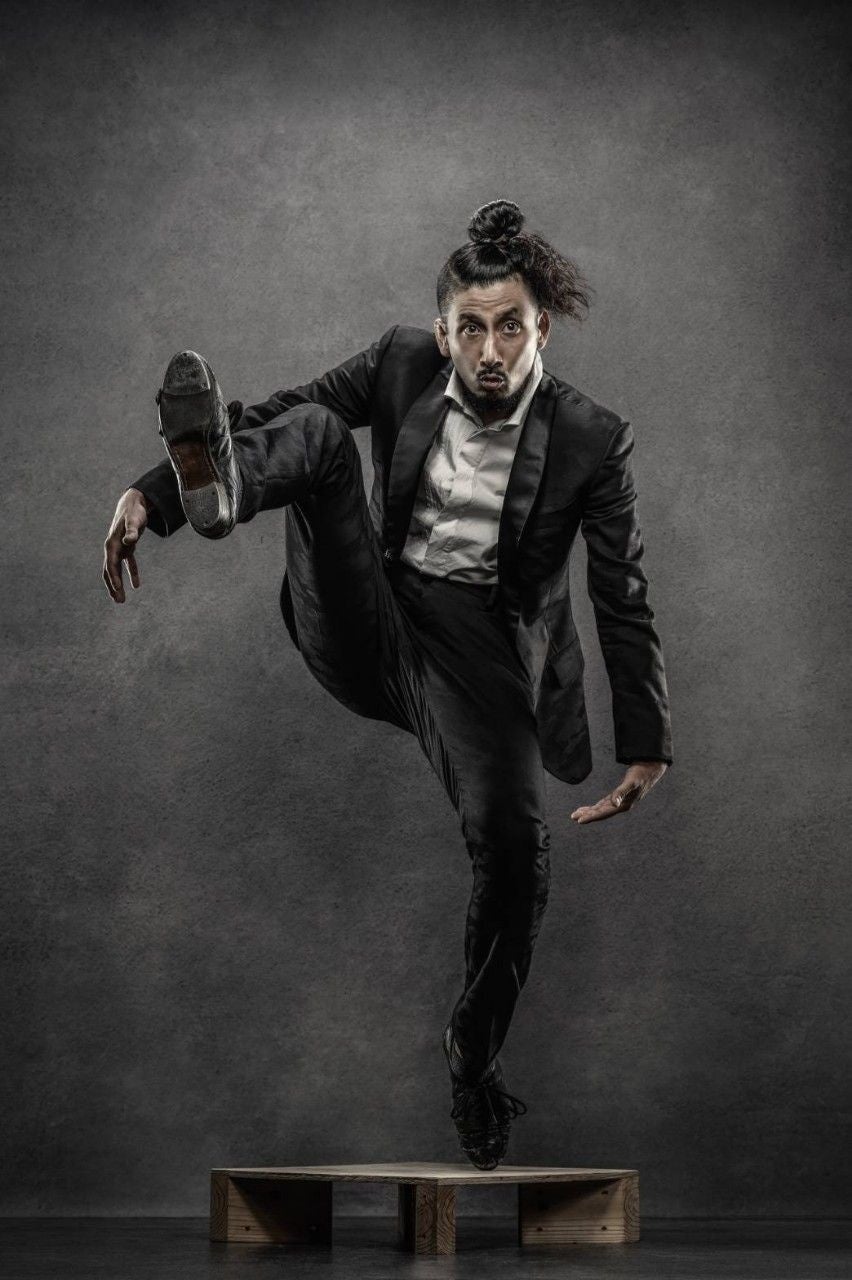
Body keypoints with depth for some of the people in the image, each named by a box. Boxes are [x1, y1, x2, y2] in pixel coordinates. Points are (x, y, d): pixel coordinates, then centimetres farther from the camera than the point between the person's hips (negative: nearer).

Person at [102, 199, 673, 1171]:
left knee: (513, 839, -25)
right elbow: (276, 416, 1)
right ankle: (211, 481, -56)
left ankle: (475, 1052, 0)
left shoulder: (591, 441, -7)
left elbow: (624, 603, -3)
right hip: (366, 623, 2)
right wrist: (151, 493, -10)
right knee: (320, 433, -19)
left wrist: (646, 750, -4)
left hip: (478, 651, -2)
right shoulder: (401, 365, 0)